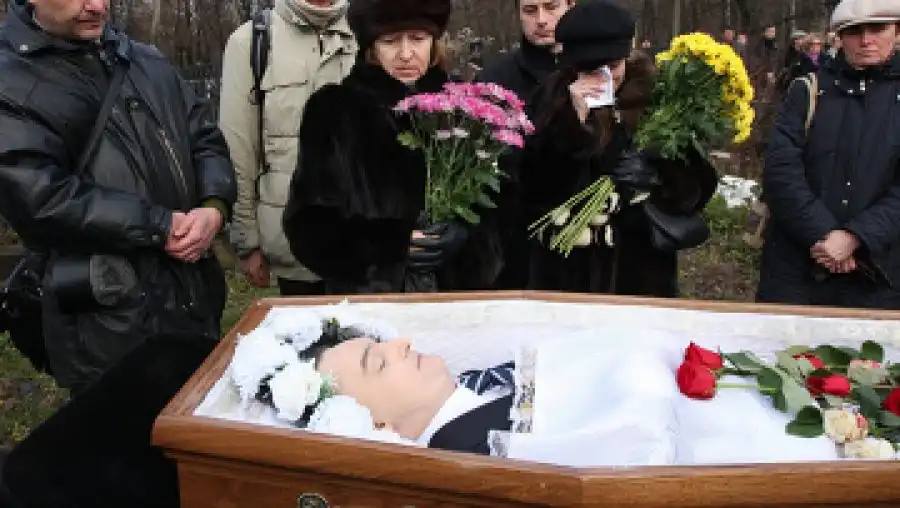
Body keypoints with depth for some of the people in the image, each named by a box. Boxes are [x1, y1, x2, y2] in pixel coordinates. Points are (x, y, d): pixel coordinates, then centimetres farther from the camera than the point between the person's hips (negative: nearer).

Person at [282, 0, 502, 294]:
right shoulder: (333, 110, -6)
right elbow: (309, 222, -7)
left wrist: (464, 233, -19)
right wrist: (392, 244, -18)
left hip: (453, 290, 2)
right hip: (365, 295, -2)